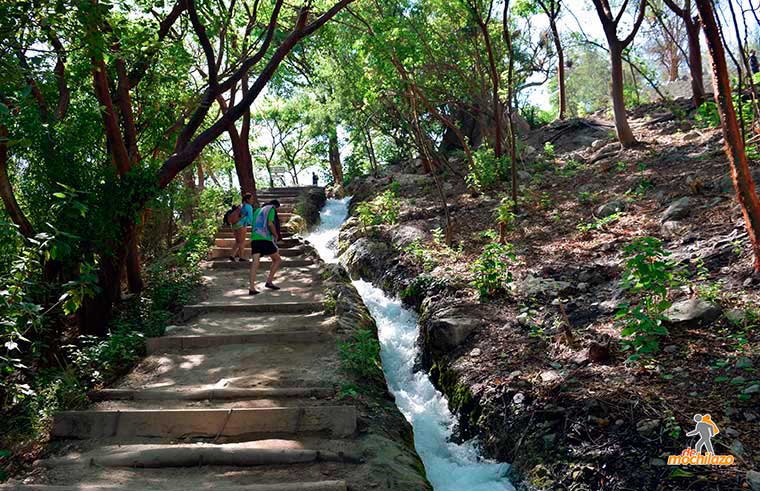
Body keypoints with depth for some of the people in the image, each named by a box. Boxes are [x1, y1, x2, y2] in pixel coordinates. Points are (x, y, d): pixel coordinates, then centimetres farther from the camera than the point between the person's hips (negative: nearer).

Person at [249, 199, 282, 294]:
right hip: (265, 239, -6)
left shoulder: (257, 210, 26)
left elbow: (253, 225, 22)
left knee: (255, 262, -5)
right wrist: (276, 235, 3)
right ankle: (269, 281, 3)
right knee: (277, 259, 11)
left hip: (254, 238, 6)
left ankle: (252, 288, -16)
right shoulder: (271, 209, 6)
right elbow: (270, 223, -10)